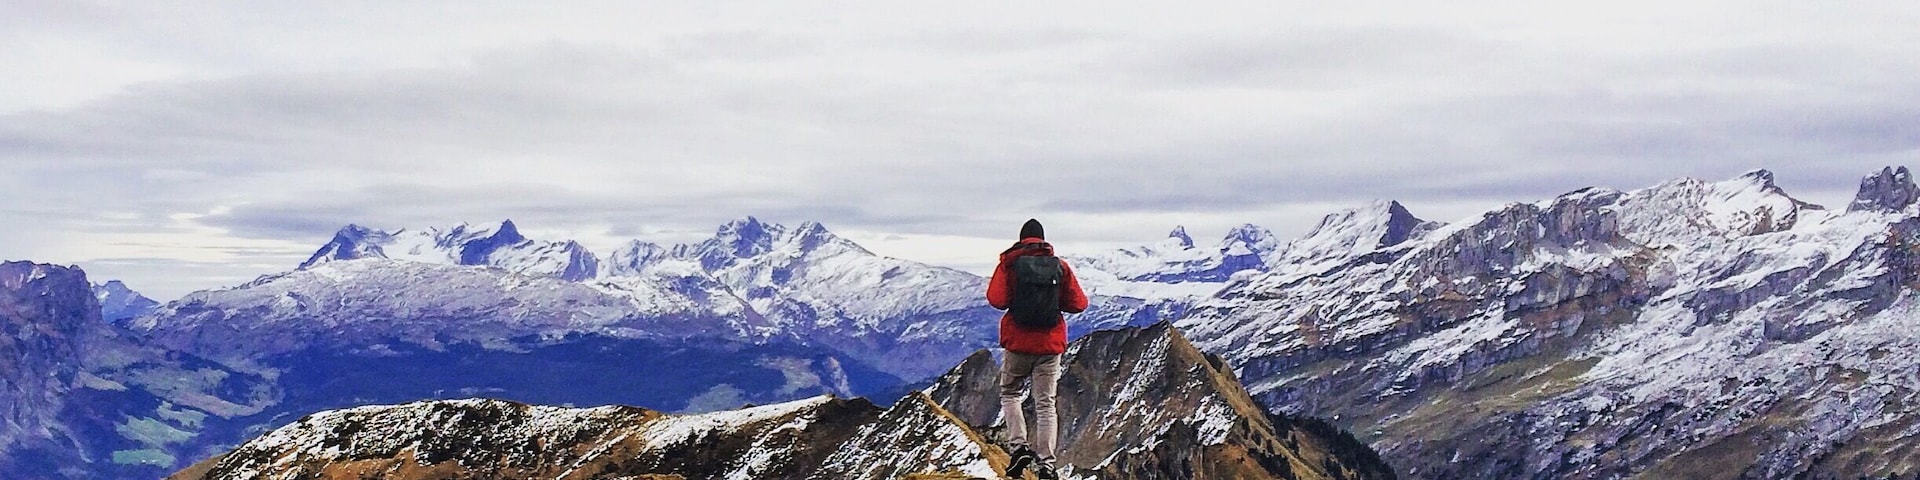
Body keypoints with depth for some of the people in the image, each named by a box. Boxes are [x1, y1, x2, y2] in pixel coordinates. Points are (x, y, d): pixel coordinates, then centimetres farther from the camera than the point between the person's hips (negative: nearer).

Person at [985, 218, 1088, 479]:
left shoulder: (1009, 263, -4)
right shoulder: (1060, 266, 1)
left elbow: (996, 299, -14)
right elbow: (1079, 303, -1)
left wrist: (1016, 299, 8)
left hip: (1018, 342, -1)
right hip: (1050, 344, 1)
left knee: (1010, 393, 17)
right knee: (1045, 403, 6)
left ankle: (1020, 446, 0)